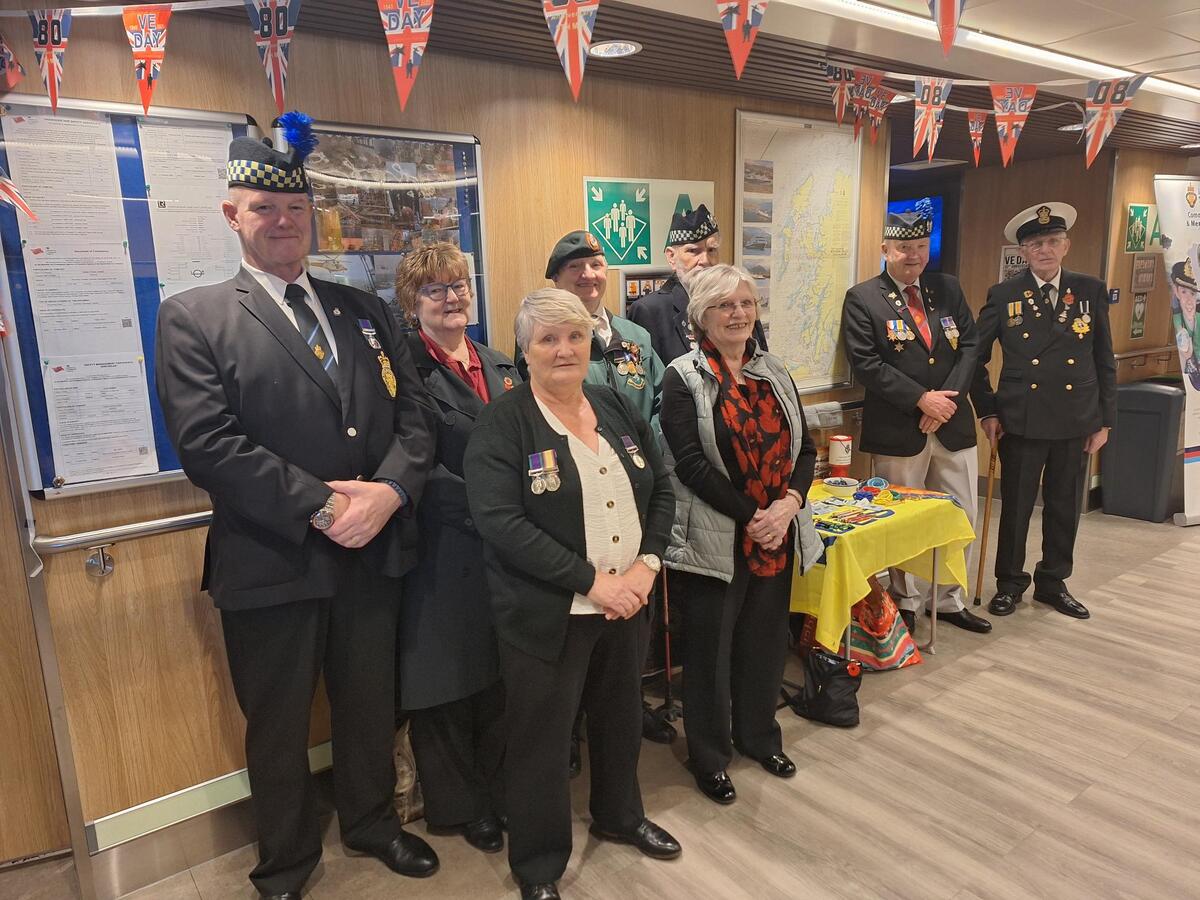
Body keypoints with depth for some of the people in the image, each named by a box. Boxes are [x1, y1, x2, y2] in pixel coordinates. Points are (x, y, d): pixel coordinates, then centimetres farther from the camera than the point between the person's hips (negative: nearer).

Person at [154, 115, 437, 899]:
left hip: (374, 552, 4)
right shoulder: (193, 318, -4)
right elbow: (207, 444, -16)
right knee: (278, 725, 16)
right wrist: (321, 507, -21)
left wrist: (387, 491, -16)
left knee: (371, 706, 20)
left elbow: (411, 413, 2)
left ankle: (372, 821, 46)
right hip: (272, 562, -3)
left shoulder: (364, 309, 9)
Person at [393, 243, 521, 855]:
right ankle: (458, 805, 30)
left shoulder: (499, 366, 12)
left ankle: (498, 791, 37)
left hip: (507, 545, 6)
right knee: (448, 681, 10)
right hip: (445, 549, -6)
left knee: (501, 677, 17)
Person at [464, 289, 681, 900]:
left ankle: (619, 816, 50)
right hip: (547, 614, -5)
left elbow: (661, 490, 7)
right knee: (542, 739, 11)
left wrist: (646, 564, -9)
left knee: (621, 717, 24)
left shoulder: (617, 408, 5)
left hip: (627, 601, 6)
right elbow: (500, 522, -22)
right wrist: (591, 581, -22)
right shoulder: (501, 424, -13)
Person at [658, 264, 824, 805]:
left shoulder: (774, 372, 9)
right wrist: (750, 517, -16)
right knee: (710, 648, 8)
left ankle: (758, 735, 40)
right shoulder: (683, 379, -7)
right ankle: (709, 756, 27)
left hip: (777, 536, 5)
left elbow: (804, 449, 7)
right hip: (714, 540, -5)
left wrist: (788, 504, -11)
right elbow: (690, 462, -16)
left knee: (765, 639, 18)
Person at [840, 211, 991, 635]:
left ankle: (949, 601, 29)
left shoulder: (948, 288, 9)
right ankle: (907, 604, 27)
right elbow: (866, 364, -13)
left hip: (953, 424, 5)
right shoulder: (862, 298, -6)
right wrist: (922, 399, -16)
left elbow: (969, 346, 5)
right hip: (898, 430, -4)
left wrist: (948, 399, -10)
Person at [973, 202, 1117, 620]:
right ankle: (1009, 582, 24)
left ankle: (1053, 583, 29)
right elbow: (976, 356, 4)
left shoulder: (1092, 291, 3)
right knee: (1015, 507, 7)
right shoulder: (1003, 296, -2)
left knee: (1065, 508, 12)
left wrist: (1105, 420, 4)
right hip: (1021, 423, -2)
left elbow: (1105, 362, 6)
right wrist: (986, 410, -2)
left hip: (1077, 424, 2)